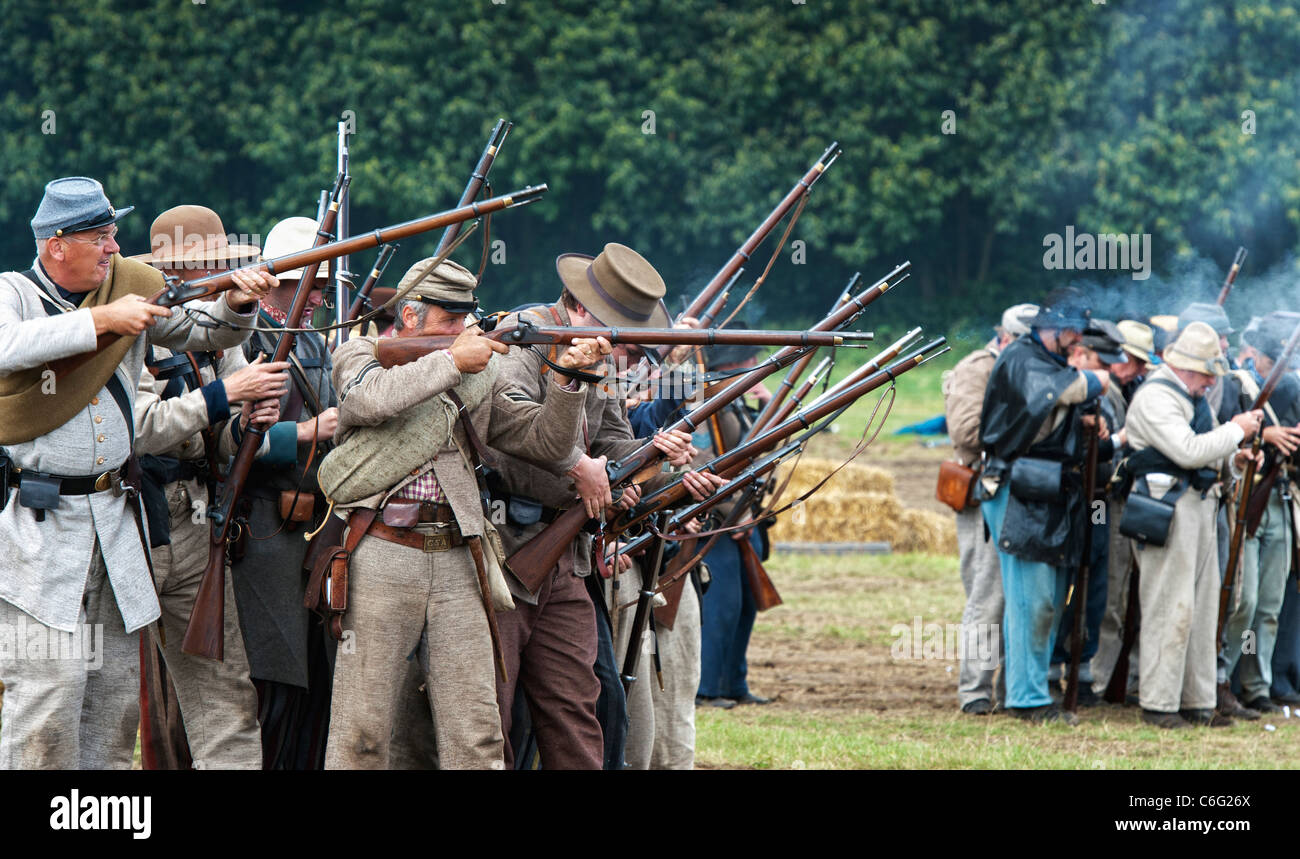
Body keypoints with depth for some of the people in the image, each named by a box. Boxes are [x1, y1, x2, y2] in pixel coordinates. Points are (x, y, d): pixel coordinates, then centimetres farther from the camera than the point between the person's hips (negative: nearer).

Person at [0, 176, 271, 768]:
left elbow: (206, 332, 15)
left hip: (112, 517, 6)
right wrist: (103, 321, -24)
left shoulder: (131, 288, 8)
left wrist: (238, 304, -7)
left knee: (116, 690, 9)